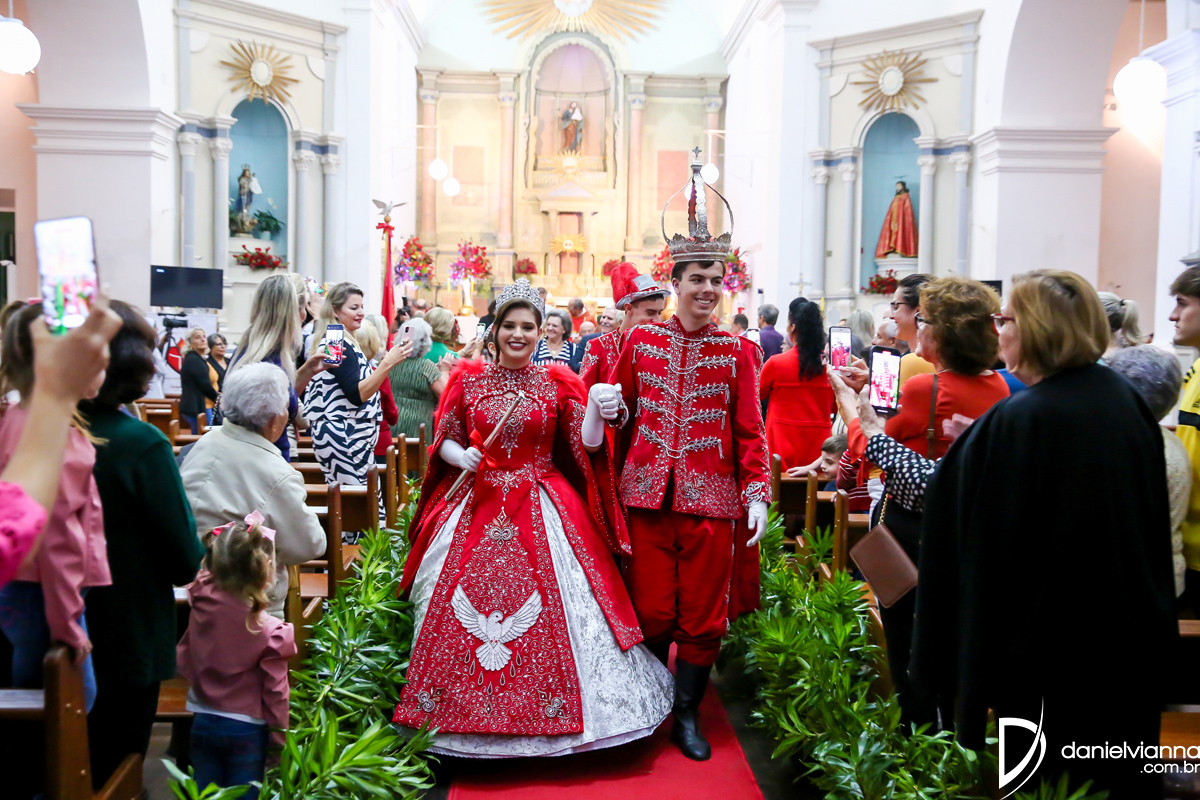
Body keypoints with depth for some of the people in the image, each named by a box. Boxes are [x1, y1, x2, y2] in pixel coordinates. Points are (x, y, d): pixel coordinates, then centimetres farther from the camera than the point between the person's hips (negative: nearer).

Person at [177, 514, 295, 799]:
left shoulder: (201, 608, -12)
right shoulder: (269, 632, -22)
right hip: (246, 728, -3)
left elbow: (184, 661, 3)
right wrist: (280, 730, 0)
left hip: (202, 722, 4)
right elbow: (275, 690, -13)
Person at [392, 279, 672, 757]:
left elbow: (587, 444, -5)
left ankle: (549, 710, 9)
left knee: (551, 607, -6)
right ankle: (460, 706, 19)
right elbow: (444, 442, 12)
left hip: (541, 510, -1)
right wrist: (461, 457, -10)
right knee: (461, 602, 1)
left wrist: (596, 410, -23)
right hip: (476, 506, 1)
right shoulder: (468, 379, 6)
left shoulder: (556, 382, 4)